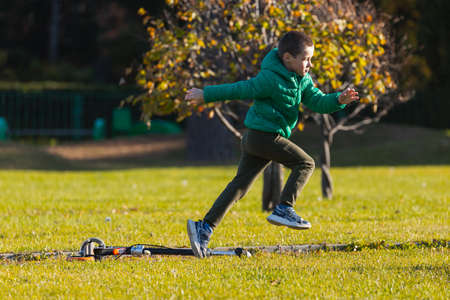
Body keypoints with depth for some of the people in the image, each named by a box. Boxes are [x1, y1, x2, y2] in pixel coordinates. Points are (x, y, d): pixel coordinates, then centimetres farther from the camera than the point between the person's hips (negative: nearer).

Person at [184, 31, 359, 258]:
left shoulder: (302, 80, 12)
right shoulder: (271, 79, -16)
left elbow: (317, 101, 10)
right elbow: (241, 90, -11)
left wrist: (339, 100, -9)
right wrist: (205, 95, -4)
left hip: (254, 138, 9)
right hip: (265, 135, -9)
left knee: (239, 185, 6)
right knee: (305, 163, -4)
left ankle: (205, 228, 3)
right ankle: (284, 209, -6)